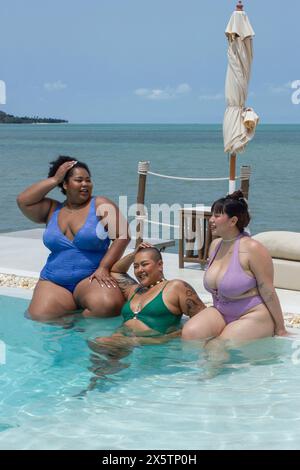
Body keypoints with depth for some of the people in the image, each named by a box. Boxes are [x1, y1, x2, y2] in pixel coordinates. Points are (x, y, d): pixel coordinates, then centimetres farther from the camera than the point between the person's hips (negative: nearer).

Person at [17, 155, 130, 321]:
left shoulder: (101, 205, 3)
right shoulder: (52, 209, 15)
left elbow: (122, 237, -5)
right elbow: (23, 201, 1)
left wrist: (103, 268, -15)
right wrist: (54, 180, 3)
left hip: (91, 277, -3)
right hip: (54, 282, 3)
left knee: (108, 306, -34)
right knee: (39, 316, -24)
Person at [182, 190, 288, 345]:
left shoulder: (252, 248, -18)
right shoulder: (215, 245, 6)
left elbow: (268, 292, -14)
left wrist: (280, 330, -10)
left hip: (253, 315, -6)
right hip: (221, 312, 6)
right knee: (189, 333, -20)